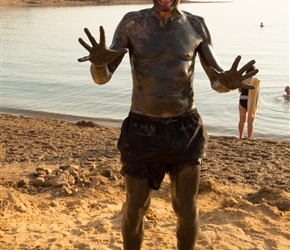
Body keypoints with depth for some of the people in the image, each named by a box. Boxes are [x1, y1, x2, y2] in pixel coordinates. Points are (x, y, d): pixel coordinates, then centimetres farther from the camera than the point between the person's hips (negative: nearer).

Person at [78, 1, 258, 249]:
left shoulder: (196, 26, 0)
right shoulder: (131, 23, -4)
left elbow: (217, 82, -1)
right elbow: (102, 77, -10)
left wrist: (228, 81, -28)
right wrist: (99, 61, -37)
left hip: (185, 130, 1)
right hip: (143, 131, -1)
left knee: (187, 210, 8)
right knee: (135, 207, 8)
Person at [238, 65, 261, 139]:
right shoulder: (256, 80, -9)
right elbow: (258, 89, 7)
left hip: (242, 101, 2)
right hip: (252, 102, -2)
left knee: (242, 120, 16)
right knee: (250, 121, 6)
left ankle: (241, 137, 24)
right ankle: (249, 138, 6)